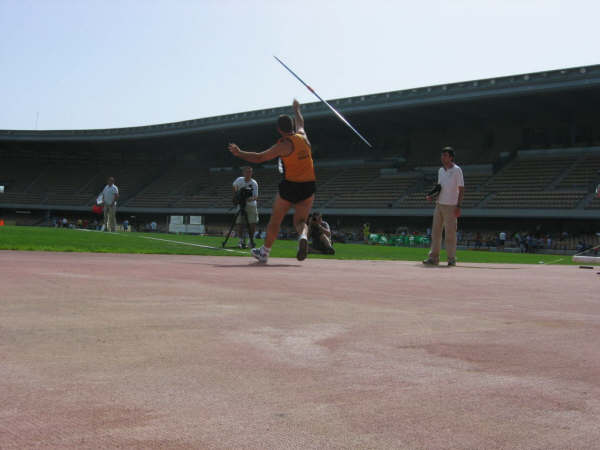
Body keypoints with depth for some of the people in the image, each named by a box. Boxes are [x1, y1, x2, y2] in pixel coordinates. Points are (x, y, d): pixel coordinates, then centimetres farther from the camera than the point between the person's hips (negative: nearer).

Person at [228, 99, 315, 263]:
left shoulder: (284, 145, -12)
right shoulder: (303, 136, 6)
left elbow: (259, 158, -10)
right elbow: (300, 123, 30)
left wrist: (239, 153, 1)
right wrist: (296, 109, 49)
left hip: (290, 186, -5)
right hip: (308, 187, 5)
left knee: (275, 220, 11)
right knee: (300, 221, 10)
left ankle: (264, 252, 23)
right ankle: (303, 237, -25)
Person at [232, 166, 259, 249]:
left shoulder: (254, 183, -13)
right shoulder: (239, 180, -5)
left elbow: (256, 197, -22)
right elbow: (234, 187, 17)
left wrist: (251, 199, -42)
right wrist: (235, 197, 8)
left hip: (251, 205, -1)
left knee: (253, 223, -3)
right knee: (240, 223, -9)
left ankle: (251, 239, 17)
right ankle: (241, 241, -4)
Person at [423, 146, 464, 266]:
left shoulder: (457, 170, -7)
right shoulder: (440, 170, 13)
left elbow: (461, 189, -10)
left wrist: (458, 206, -17)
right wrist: (432, 195, 2)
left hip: (451, 206, -7)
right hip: (439, 204, 7)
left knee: (450, 233, -3)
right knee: (435, 231, 4)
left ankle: (452, 258, 5)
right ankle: (434, 258, 8)